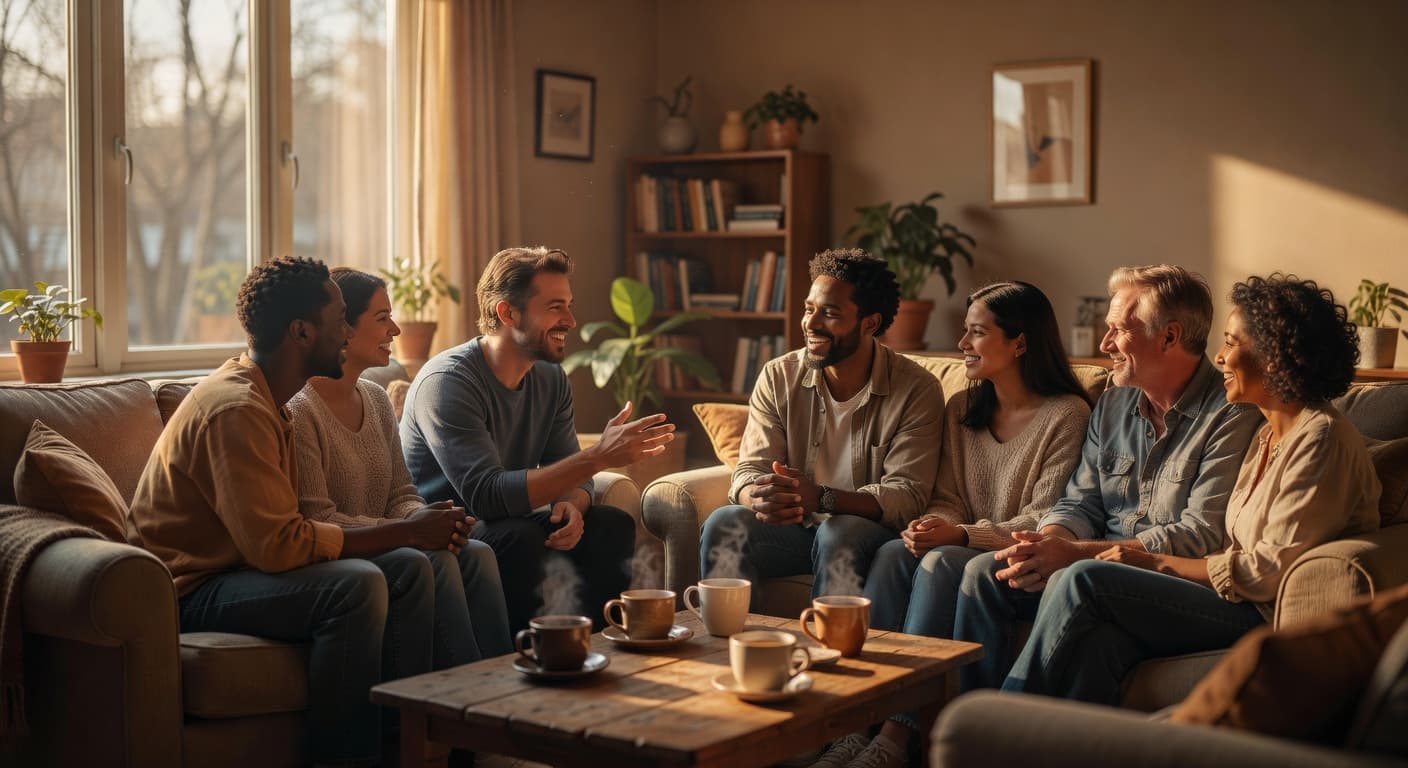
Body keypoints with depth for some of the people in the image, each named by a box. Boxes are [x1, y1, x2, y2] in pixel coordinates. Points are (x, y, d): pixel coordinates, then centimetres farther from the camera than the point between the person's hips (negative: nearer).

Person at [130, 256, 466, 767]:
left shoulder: (265, 398, 11)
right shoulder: (235, 409, -21)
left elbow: (281, 526, 5)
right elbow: (276, 544, -27)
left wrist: (411, 531, -7)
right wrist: (401, 533, -20)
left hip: (242, 566, 9)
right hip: (195, 590, -9)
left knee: (410, 570, -5)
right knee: (357, 585, -29)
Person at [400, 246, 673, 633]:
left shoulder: (551, 379, 3)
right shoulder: (447, 382, -22)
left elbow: (571, 477, 4)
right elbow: (487, 495, -33)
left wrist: (571, 506, -23)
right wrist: (598, 456, -36)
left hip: (505, 521, 7)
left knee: (613, 524, -10)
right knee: (519, 537, -33)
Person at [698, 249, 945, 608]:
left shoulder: (917, 389, -8)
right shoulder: (779, 377, 2)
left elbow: (907, 495, -15)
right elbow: (749, 472, -2)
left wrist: (820, 498, -32)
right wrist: (761, 499, -29)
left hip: (867, 530, -3)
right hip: (791, 527, 3)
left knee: (838, 535, -36)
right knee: (724, 523, -26)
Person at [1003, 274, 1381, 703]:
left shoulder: (1322, 439, -12)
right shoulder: (1270, 435, 18)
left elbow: (1273, 569, -17)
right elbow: (1239, 551, 12)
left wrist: (1158, 563, -10)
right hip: (1243, 607, 8)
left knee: (1086, 580, -17)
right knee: (1097, 640, -22)